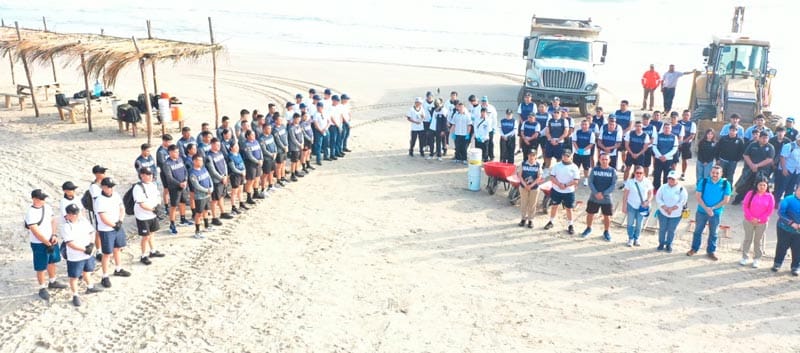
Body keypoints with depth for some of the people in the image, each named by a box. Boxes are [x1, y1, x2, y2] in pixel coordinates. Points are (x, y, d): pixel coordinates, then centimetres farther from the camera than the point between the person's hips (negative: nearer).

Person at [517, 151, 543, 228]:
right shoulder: (523, 164, -6)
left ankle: (530, 220, 20)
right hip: (523, 186, 1)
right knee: (523, 203, 10)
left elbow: (539, 177, -8)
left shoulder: (538, 165, -8)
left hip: (534, 187, -1)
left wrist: (531, 185, -15)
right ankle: (524, 218, 26)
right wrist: (525, 184, -15)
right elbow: (520, 175, -5)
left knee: (532, 204, 8)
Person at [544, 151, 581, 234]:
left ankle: (570, 225, 19)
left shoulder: (574, 168, -8)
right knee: (554, 206, 15)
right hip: (556, 190, 2)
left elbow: (576, 181, -12)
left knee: (569, 208, 7)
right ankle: (551, 222, 31)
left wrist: (566, 185, -22)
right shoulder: (557, 165, -3)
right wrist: (559, 184, -21)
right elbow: (552, 177, -6)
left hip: (569, 192, -2)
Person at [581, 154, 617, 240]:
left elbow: (613, 185, -8)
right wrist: (596, 193, -17)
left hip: (607, 198, -1)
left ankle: (606, 232, 26)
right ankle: (588, 228, 35)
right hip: (593, 197, 1)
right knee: (590, 213, 11)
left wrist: (603, 194, -18)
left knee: (607, 216, 6)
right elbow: (590, 182, -5)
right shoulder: (594, 169, -3)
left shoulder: (612, 171, -5)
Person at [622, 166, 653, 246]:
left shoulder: (647, 182, -7)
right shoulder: (630, 182, -11)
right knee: (631, 223, 10)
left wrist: (647, 202, -15)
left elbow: (650, 193, 2)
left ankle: (636, 239, 28)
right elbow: (625, 194, -5)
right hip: (631, 205, -1)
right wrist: (624, 206, -4)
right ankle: (630, 239, 26)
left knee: (639, 224, 10)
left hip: (642, 206, 1)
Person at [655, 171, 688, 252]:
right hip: (663, 213, 2)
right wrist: (665, 208, -19)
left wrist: (671, 208, -20)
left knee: (671, 230, 9)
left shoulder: (681, 189, -10)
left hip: (675, 215, -2)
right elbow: (658, 199, -7)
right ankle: (661, 243, 29)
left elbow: (682, 202, -14)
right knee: (662, 229, 12)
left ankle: (669, 245, 27)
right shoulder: (663, 188, -4)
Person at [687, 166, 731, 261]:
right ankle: (694, 249, 27)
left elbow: (726, 200, -9)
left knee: (713, 233, 12)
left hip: (716, 213, 0)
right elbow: (698, 196, -10)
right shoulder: (703, 182, -8)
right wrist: (706, 208, -19)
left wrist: (712, 208, -15)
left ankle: (711, 251, 26)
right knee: (698, 231, 12)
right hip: (702, 211, 0)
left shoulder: (726, 184, -8)